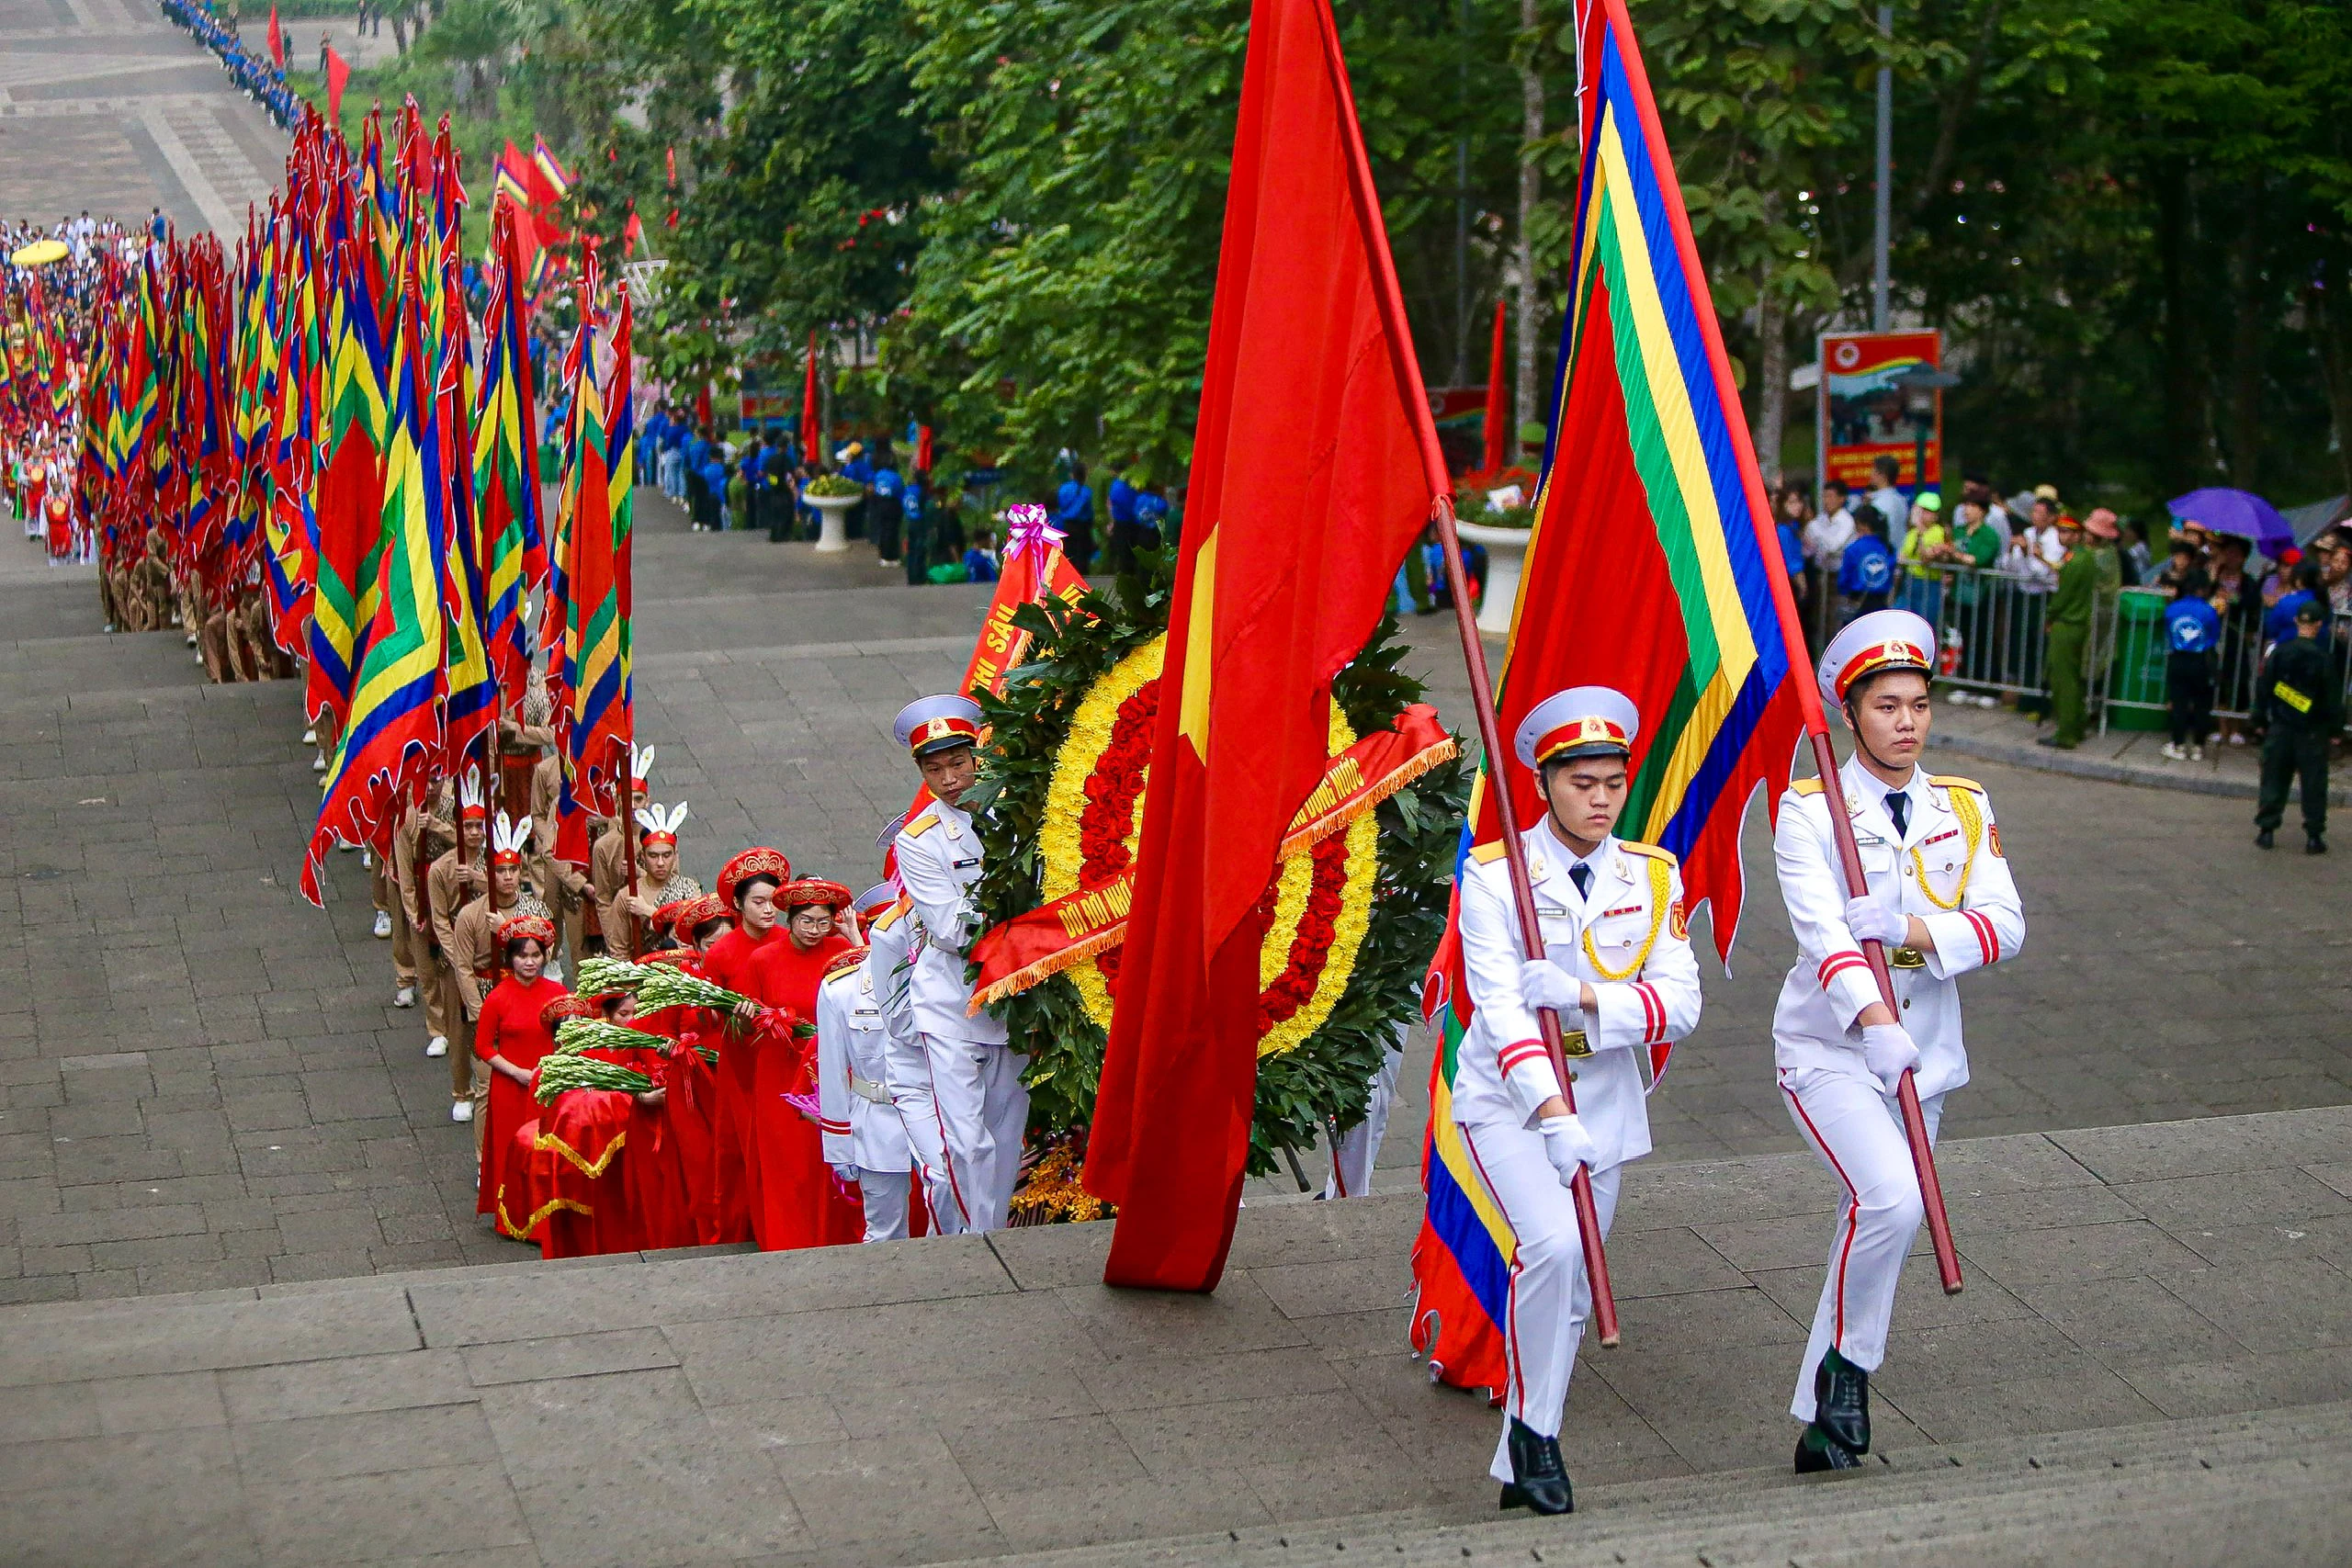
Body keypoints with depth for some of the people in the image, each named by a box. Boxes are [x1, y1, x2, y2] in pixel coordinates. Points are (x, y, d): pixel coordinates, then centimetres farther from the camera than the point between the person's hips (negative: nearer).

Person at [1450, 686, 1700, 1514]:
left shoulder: (1654, 876, 1)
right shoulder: (1494, 875, -11)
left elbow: (1681, 1001, -7)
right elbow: (1500, 1007, -20)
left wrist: (1586, 998, -24)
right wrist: (1553, 1116, -31)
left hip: (1604, 1105, 4)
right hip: (1507, 1103, -4)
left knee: (1570, 1293, 9)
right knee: (1552, 1244, -27)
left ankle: (1520, 1471, 23)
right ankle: (1532, 1426, -9)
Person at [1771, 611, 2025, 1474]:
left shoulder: (1964, 808, 6)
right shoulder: (1808, 809, -8)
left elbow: (2004, 923, -5)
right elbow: (1819, 926, -23)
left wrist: (1914, 933, -23)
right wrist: (1872, 1019, -39)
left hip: (1924, 1052, 5)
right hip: (1828, 1048, -5)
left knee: (1876, 1219, 7)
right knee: (1890, 1199, -25)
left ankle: (1820, 1420, 20)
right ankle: (1848, 1359, 0)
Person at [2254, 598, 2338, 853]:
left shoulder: (2279, 653, -5)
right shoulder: (2323, 660, -13)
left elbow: (2263, 691, 0)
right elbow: (2333, 700, -9)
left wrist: (2263, 717, 13)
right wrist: (2335, 725, 4)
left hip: (2280, 729, 2)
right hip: (2312, 733, -2)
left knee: (2274, 779, 12)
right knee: (2314, 784, 6)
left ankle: (2266, 829, 12)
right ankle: (2314, 835, 7)